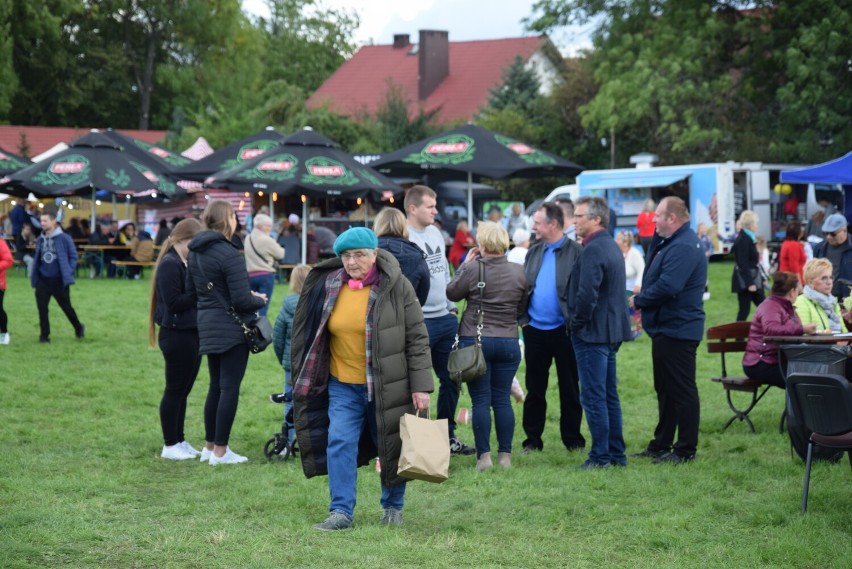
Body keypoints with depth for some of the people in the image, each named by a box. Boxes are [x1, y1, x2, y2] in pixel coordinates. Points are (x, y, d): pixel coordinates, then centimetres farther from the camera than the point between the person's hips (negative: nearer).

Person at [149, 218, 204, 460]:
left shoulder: (185, 264, 14)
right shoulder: (169, 265, -15)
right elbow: (173, 303, -20)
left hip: (190, 334, 9)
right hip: (176, 335, -9)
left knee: (183, 389, 14)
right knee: (175, 390, -1)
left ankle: (179, 441, 22)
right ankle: (170, 446, 7)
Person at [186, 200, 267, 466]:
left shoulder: (195, 253, 7)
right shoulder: (229, 254, -19)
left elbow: (191, 290, 15)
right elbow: (242, 300, -20)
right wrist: (259, 300, -1)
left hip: (207, 327, 8)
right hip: (231, 329, -8)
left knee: (216, 385, 18)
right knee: (230, 388, -1)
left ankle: (209, 446, 24)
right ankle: (220, 452, 2)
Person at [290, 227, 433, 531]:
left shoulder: (395, 286, -9)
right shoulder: (327, 286, 0)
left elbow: (417, 338, -8)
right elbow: (309, 336, 12)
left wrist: (421, 386, -12)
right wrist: (304, 383, 13)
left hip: (387, 385, -2)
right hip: (343, 386, 2)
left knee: (392, 446, 9)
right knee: (340, 444, -8)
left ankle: (393, 506, 28)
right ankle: (341, 511, -3)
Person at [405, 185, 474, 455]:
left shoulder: (435, 233, 13)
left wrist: (451, 307, 16)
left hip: (445, 319, 8)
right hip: (419, 321, -8)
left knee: (451, 379, 14)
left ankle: (448, 435, 27)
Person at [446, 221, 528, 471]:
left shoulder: (472, 270, -13)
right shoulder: (519, 272, 0)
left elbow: (451, 293, 2)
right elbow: (523, 307, 10)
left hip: (475, 340, -3)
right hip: (508, 342, 3)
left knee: (480, 401, 1)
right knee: (502, 399, 9)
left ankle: (484, 455, -2)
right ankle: (505, 455, 9)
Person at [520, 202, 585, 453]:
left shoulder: (576, 253, -8)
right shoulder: (533, 252, 10)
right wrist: (523, 318, 4)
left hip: (564, 331, -5)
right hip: (535, 330, 5)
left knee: (570, 389, 6)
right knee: (534, 388, 9)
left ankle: (573, 439, 15)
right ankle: (532, 439, 16)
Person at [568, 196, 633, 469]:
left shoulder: (593, 250, -17)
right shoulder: (612, 246, 15)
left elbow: (586, 294, -25)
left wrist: (578, 322, -11)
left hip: (592, 333, -10)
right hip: (611, 330, 10)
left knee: (593, 397, -5)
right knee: (609, 395, 14)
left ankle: (600, 456, -3)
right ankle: (616, 453, 18)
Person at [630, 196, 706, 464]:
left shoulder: (683, 247, -21)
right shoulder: (669, 243, 15)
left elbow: (667, 286, -28)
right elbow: (658, 279, 18)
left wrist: (638, 300, -16)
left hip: (677, 329, -12)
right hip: (665, 328, 12)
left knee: (681, 389, -4)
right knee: (665, 389, 18)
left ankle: (686, 450, 1)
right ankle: (661, 445, 27)